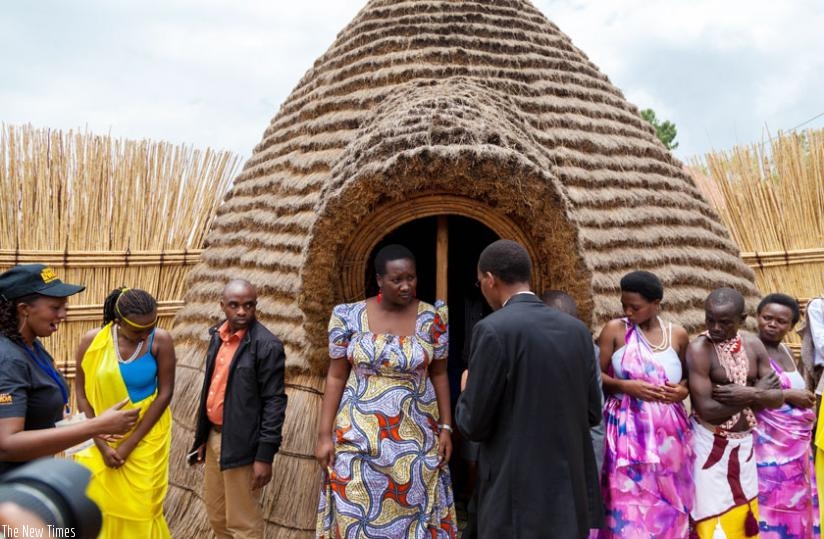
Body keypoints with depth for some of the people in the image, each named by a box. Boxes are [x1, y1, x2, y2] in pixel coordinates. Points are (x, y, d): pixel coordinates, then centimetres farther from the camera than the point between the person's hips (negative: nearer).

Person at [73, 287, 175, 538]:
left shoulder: (161, 341, -17)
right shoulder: (91, 341, -12)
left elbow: (165, 393, -13)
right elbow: (82, 395, -5)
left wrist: (129, 444, -12)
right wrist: (102, 444, -11)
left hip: (145, 437, -2)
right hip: (100, 439, 2)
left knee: (140, 506, 8)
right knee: (98, 504, 12)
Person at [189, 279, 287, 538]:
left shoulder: (267, 345, -17)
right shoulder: (217, 336, 5)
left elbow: (274, 402, -17)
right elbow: (212, 386, 12)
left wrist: (265, 455, -18)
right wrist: (202, 436, 14)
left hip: (241, 444, -7)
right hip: (214, 437, 7)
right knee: (216, 514, 22)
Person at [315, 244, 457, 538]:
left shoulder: (432, 318, -4)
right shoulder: (349, 317, -5)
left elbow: (439, 375, 4)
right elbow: (335, 377, -1)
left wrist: (446, 428, 0)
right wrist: (324, 434, -4)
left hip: (416, 437, 1)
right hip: (358, 434, 0)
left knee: (414, 512, 10)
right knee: (356, 515, 6)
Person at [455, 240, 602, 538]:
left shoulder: (493, 329, -15)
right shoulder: (577, 329, 3)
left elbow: (473, 425, -13)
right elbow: (592, 412, 9)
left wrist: (467, 390, 7)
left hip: (517, 495, -6)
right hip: (571, 488, 6)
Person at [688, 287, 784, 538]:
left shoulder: (753, 345, 0)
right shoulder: (698, 349, -18)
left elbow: (777, 399, 2)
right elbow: (707, 410, -23)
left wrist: (749, 394, -19)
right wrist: (756, 393, -14)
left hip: (745, 443, 6)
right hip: (711, 445, -6)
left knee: (744, 516, 15)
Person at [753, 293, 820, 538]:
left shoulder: (786, 350, 13)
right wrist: (787, 395, -19)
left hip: (798, 443, 8)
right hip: (771, 443, -8)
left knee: (796, 504, 14)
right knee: (774, 504, -5)